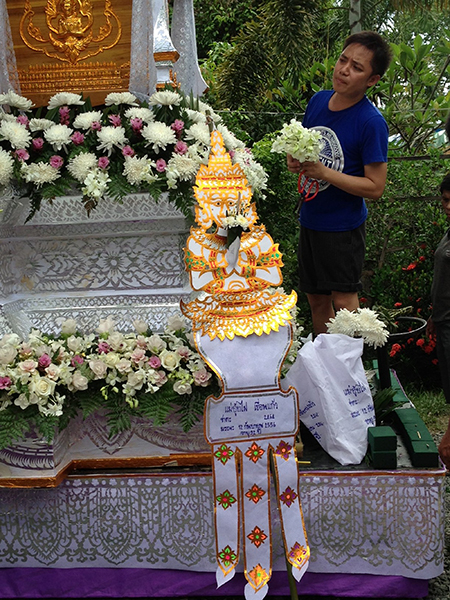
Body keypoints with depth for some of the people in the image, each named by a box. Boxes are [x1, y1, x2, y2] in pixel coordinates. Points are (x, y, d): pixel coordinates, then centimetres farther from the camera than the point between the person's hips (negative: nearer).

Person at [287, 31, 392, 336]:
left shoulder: (372, 123, -19)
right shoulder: (319, 100, 0)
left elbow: (375, 187, -19)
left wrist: (324, 172, -24)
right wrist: (295, 160, -6)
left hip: (344, 226, -7)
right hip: (310, 219, 7)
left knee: (343, 300, 2)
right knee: (316, 298, 17)